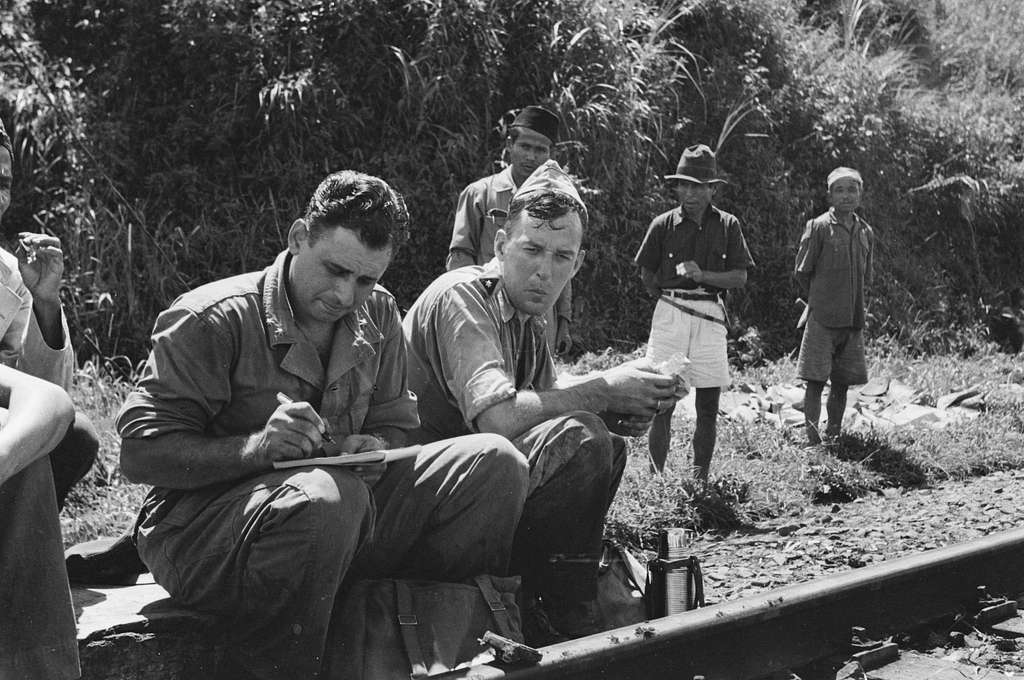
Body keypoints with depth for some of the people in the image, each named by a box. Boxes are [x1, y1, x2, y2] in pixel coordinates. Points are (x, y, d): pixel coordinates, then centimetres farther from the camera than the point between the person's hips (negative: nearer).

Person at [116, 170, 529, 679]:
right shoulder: (211, 320, -13)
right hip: (199, 527, -6)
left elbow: (396, 427, 14)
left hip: (339, 522, 6)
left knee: (494, 464, -9)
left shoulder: (377, 314, 6)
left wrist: (373, 448, -12)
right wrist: (255, 447, -30)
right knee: (327, 496, -40)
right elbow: (140, 452, -15)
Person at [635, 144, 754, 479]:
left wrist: (702, 275, -12)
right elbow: (647, 275, 10)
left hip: (710, 316, 1)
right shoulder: (663, 224, 2)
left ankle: (700, 480, 13)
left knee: (708, 406, 4)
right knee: (662, 403, -4)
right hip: (670, 315, -1)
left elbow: (740, 278, 1)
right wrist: (670, 300, 2)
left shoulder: (727, 225, 4)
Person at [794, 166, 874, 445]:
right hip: (822, 318, -5)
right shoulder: (819, 227, -5)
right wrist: (820, 302, 6)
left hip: (854, 319, 5)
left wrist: (852, 305, 15)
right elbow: (802, 271, -1)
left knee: (842, 383, 9)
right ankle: (813, 439, -3)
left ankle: (833, 433, 18)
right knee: (815, 381, -5)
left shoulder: (866, 232, 10)